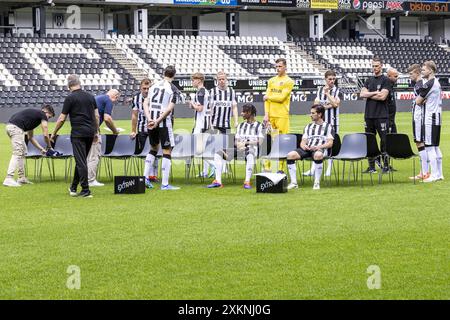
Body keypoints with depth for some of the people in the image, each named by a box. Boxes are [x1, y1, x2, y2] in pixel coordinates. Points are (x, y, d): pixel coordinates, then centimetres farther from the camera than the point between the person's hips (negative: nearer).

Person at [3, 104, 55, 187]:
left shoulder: (34, 114, 32)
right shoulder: (43, 115, 7)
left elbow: (30, 137, 36)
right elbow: (45, 135, 3)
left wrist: (41, 149, 37)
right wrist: (49, 147, 20)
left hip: (10, 126, 9)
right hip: (16, 127, -9)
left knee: (23, 152, 18)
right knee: (17, 154, -10)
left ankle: (21, 178, 20)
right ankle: (8, 179, -17)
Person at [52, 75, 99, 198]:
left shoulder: (70, 98, -7)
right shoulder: (90, 96, 9)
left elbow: (62, 119, -5)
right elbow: (96, 116, 9)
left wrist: (54, 133, 7)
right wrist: (96, 132, 18)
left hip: (78, 133, -6)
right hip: (90, 133, 6)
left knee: (81, 162, -4)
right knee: (81, 161, 16)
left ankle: (86, 190, -7)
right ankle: (73, 188, 24)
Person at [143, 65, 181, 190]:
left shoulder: (154, 85, 13)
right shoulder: (173, 89, -3)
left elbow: (145, 103, 6)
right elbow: (169, 108, -14)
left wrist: (149, 119, -4)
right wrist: (157, 121, -15)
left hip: (150, 122, 5)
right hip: (164, 122, -5)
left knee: (153, 148, 23)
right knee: (167, 151, 0)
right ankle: (165, 184, -3)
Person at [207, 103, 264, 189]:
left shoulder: (258, 126, 4)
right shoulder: (241, 126, 24)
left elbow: (260, 142, -9)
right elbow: (237, 141, 16)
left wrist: (246, 143, -19)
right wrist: (238, 144, -9)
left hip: (252, 149, -6)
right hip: (240, 150, 6)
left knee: (250, 154, -43)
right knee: (219, 153, -14)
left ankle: (247, 182, -44)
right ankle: (218, 181, -24)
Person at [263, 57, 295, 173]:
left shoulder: (289, 82, 0)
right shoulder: (271, 81, 15)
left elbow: (281, 98, -9)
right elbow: (267, 99, 11)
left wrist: (268, 97, 4)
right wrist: (266, 114, 2)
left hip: (282, 115, -4)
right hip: (271, 115, 4)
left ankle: (281, 168, -3)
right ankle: (267, 167, 4)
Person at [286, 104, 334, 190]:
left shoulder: (328, 126, 11)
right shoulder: (308, 127, 26)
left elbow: (330, 143, 1)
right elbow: (303, 142, 19)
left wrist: (318, 146, -16)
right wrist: (304, 146, -7)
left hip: (320, 149, -5)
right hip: (307, 149, 5)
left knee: (318, 155, -43)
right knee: (290, 155, -24)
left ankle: (317, 182, -30)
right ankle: (294, 182, -22)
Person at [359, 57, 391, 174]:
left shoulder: (385, 80, -2)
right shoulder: (369, 80, 16)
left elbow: (383, 96, -13)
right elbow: (362, 94, 4)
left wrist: (369, 95, -2)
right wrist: (375, 93, -8)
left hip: (381, 116, -6)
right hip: (369, 115, 6)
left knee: (384, 140, -5)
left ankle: (386, 165, -1)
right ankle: (371, 166, 12)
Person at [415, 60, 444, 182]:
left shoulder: (429, 84, -15)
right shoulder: (437, 83, 16)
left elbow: (418, 101, -12)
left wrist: (421, 100, 10)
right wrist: (425, 100, 3)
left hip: (430, 119, -10)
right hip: (437, 118, 10)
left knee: (430, 148, -8)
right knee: (436, 147, 13)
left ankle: (434, 175, -9)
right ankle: (439, 174, 16)